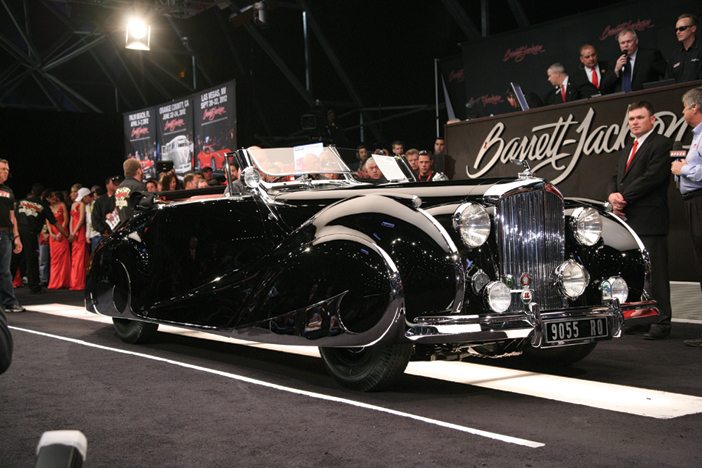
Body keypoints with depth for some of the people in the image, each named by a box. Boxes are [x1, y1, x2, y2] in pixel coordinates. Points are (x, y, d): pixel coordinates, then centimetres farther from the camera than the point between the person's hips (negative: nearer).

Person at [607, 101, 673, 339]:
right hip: (627, 219, 8)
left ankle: (661, 322, -2)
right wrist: (613, 195, -2)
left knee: (654, 272, -6)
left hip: (649, 220, -8)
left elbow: (652, 176, -15)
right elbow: (616, 177, 20)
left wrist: (624, 197, -12)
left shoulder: (661, 144, -4)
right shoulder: (627, 149, 23)